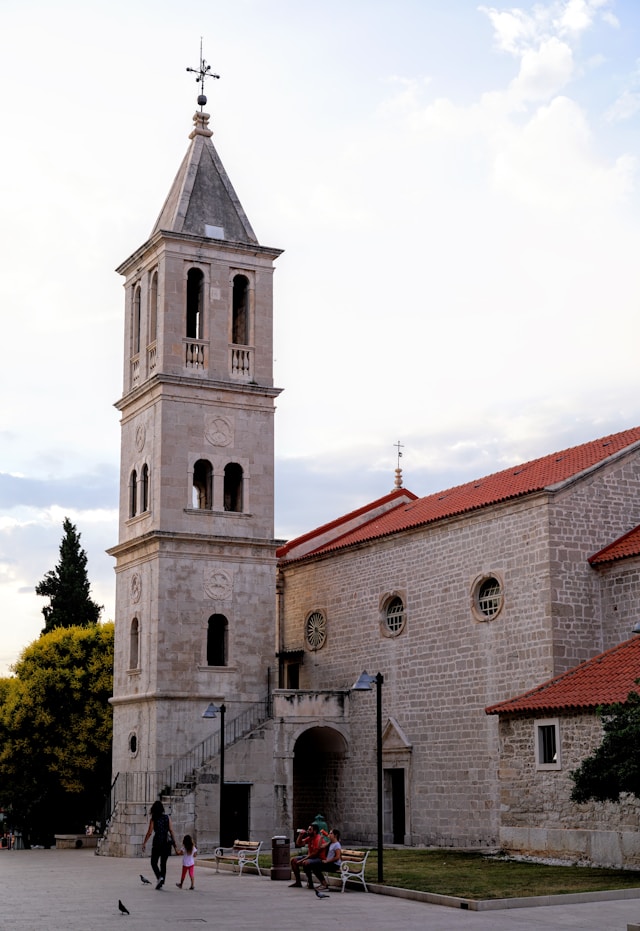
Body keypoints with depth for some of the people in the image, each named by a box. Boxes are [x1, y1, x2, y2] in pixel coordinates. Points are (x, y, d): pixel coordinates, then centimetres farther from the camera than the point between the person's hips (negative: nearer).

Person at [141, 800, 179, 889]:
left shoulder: (153, 819, -5)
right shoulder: (167, 817, 3)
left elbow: (149, 832, -8)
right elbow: (171, 831, 0)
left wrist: (144, 843, 0)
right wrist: (175, 842, 4)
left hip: (157, 843, -3)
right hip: (166, 842, 3)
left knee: (154, 863, 10)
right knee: (163, 863, 12)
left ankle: (160, 877, -13)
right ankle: (161, 882, 10)